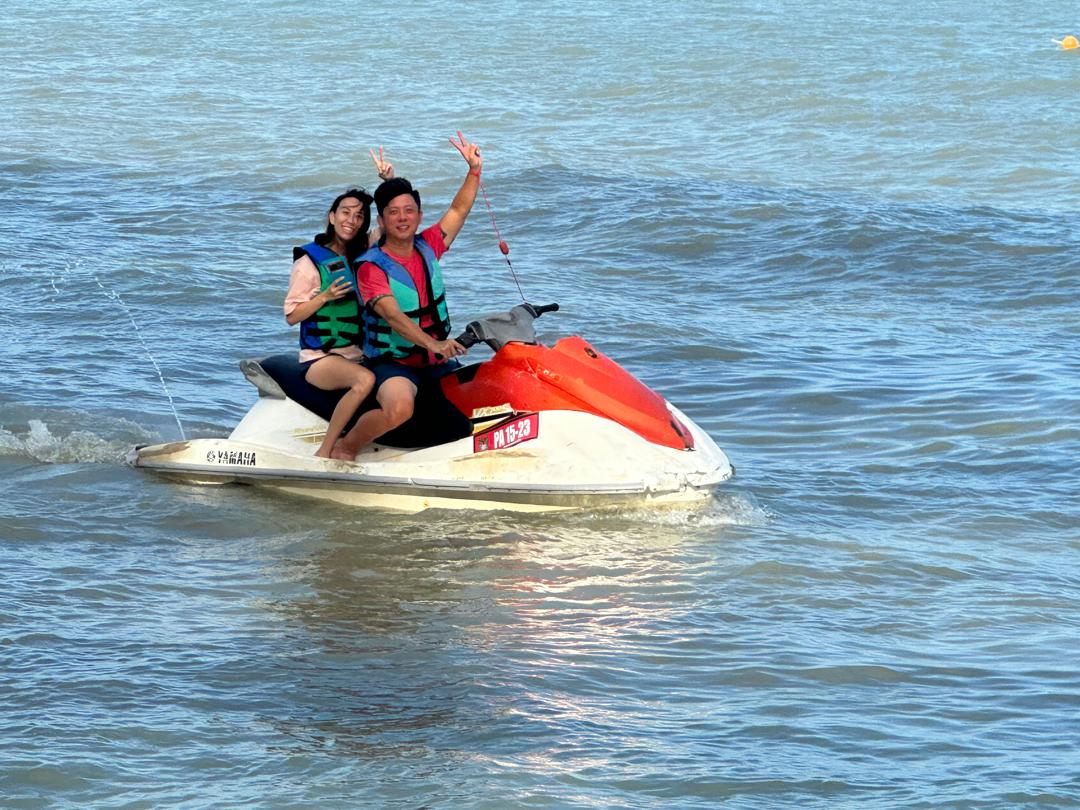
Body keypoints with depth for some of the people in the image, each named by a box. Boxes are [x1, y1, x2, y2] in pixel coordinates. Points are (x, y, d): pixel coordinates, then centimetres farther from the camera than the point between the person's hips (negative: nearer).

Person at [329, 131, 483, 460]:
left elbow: (459, 210, 11)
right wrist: (432, 343, -40)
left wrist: (474, 170, -6)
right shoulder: (371, 267, -13)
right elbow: (392, 315, -26)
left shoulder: (427, 247, 5)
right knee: (399, 408, -36)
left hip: (437, 361, 7)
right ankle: (344, 448, -13)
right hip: (392, 362, -7)